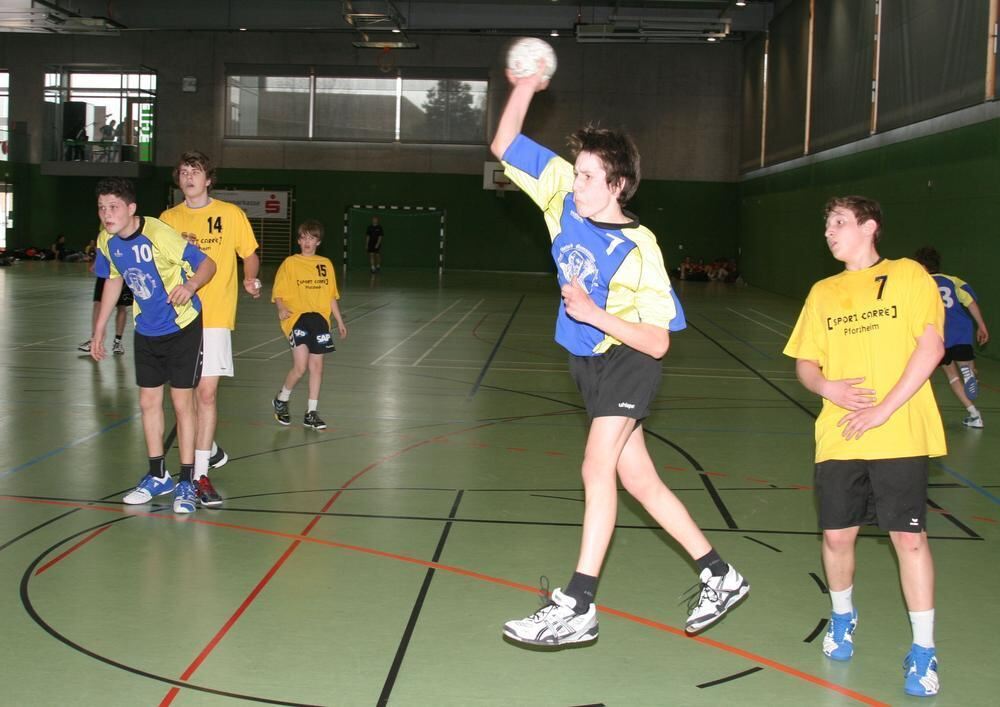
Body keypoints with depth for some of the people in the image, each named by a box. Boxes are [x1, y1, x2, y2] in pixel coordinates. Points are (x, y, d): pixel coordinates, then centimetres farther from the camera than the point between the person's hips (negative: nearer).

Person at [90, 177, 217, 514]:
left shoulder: (159, 234, -26)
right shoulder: (106, 241, -6)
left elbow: (207, 263, -21)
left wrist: (190, 286, -42)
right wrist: (99, 330, 14)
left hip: (183, 327, -6)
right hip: (146, 331, 6)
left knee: (182, 402, -3)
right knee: (149, 402, 11)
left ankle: (186, 483, 8)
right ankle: (158, 476, 27)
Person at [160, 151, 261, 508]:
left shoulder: (230, 214, 4)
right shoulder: (168, 218, 9)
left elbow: (250, 254, 11)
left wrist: (250, 279, -9)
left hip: (215, 315, -3)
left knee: (206, 391, -11)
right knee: (187, 391, 9)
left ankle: (200, 473, -8)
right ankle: (209, 447, 34)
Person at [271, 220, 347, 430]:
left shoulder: (326, 264, 13)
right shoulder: (290, 263, 2)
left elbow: (331, 296, 19)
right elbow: (278, 293, 1)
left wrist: (340, 321, 18)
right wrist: (281, 309, -18)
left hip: (319, 318, 4)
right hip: (297, 317, -4)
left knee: (317, 365, 3)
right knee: (301, 366, -14)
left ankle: (312, 413, 13)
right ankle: (281, 400, 11)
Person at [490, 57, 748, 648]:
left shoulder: (638, 249, -23)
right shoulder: (565, 194, -7)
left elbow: (658, 341, -21)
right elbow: (505, 146, 1)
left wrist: (593, 313, -30)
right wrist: (525, 87, -11)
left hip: (629, 361, -7)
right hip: (588, 361, 7)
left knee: (597, 466, -19)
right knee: (638, 479, 12)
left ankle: (578, 608, -16)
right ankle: (719, 577, 25)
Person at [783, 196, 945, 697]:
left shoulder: (907, 275, 1)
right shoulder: (823, 292, 15)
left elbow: (931, 346, -7)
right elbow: (805, 362, 16)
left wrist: (884, 409, -14)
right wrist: (828, 387, -8)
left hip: (899, 436, -4)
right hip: (838, 439, 4)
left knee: (909, 537, -4)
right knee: (836, 535, 7)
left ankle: (923, 650, 10)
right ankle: (842, 618, 34)